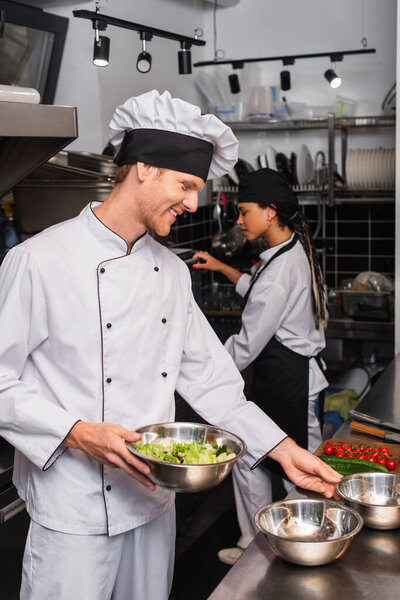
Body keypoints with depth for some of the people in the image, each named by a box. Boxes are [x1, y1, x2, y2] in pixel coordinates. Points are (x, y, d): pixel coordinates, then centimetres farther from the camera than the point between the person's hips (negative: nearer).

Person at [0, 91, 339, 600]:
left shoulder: (172, 271, 7)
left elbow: (206, 375, 8)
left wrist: (285, 451, 2)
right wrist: (79, 434, -23)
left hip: (154, 497, 6)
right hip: (75, 510, -6)